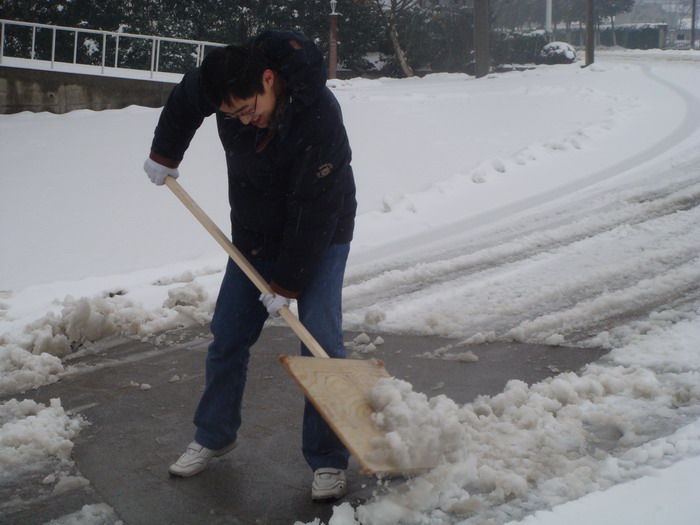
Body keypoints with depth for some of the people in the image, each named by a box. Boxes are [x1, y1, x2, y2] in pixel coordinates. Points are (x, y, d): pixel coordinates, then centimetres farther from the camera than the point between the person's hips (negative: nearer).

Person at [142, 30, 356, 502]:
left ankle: (328, 461, 0)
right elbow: (184, 101, 8)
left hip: (319, 236, -5)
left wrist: (287, 283, -23)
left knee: (321, 343, -12)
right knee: (228, 337, 8)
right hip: (255, 234, 6)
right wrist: (164, 155, 13)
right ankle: (214, 436, 27)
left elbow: (314, 211, -29)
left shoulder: (320, 117, -35)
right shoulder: (225, 76, -18)